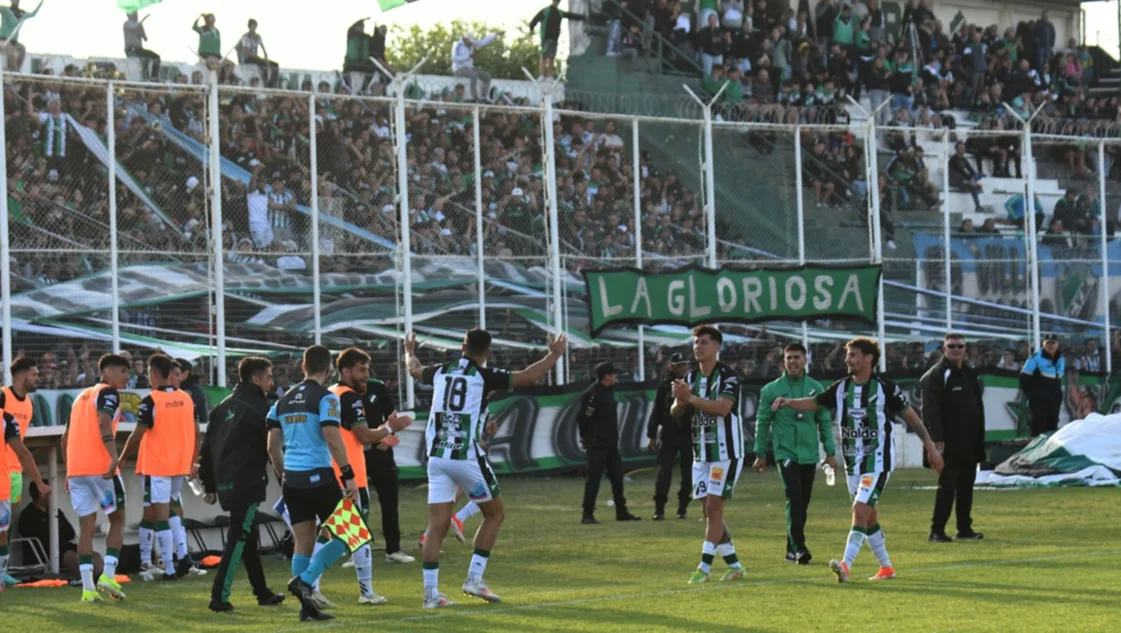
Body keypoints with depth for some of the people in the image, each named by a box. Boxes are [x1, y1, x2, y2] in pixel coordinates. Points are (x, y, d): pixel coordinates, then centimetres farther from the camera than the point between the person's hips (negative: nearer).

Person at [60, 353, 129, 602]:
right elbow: (104, 423, -20)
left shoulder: (82, 396, 23)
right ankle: (108, 575, -7)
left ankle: (88, 587, -1)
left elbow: (66, 437, 24)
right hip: (101, 467, -6)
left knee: (86, 526, 6)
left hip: (75, 469, 7)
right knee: (117, 519, 7)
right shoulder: (108, 393, -1)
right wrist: (114, 457, -29)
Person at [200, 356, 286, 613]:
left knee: (248, 537, 17)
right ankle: (220, 596, -13)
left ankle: (262, 592, 26)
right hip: (247, 483, -8)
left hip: (226, 483, 8)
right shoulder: (259, 408, -9)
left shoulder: (223, 407, 14)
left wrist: (210, 485, 16)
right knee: (238, 539, -7)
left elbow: (207, 448, 13)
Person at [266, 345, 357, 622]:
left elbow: (273, 446, 14)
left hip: (292, 479, 6)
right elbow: (332, 439, -17)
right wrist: (349, 476, -16)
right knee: (342, 534, 4)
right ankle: (304, 580, -10)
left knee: (303, 542, 10)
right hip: (318, 477, -6)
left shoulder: (283, 401, 13)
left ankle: (307, 606, 6)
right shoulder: (325, 398, -7)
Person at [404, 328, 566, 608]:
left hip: (437, 456, 5)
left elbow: (414, 370, 31)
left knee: (438, 524, 3)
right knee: (495, 513, 13)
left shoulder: (442, 372, 9)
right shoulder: (484, 376, -7)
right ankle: (474, 577, 6)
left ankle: (431, 592, -2)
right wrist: (554, 355, 2)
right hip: (467, 457, -5)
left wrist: (410, 350, 52)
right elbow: (527, 377, -11)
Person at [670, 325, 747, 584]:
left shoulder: (728, 376, -12)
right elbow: (675, 412, 5)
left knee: (714, 509, -11)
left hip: (725, 453, -7)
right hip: (701, 454, 7)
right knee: (708, 511, 7)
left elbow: (722, 407, -28)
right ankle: (734, 565, 16)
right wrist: (680, 400, -17)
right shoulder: (691, 377, 10)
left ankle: (704, 567, -12)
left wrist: (691, 398, -34)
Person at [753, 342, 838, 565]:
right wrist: (760, 453, 5)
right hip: (785, 452, -3)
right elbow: (763, 422, 6)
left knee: (802, 502, 8)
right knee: (794, 497, -18)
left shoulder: (816, 388, 7)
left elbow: (825, 421, 11)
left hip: (809, 454, 3)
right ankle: (798, 546, -21)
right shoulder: (771, 390, 1)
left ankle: (792, 549, 19)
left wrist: (830, 451, 6)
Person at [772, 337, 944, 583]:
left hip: (878, 461, -7)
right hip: (853, 462, 7)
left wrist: (930, 447, -3)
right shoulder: (841, 388, 5)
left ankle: (846, 565, -27)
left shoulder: (885, 388, -10)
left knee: (860, 511, -19)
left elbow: (911, 416, -3)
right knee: (868, 517, 12)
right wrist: (788, 402, -7)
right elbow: (813, 403, 12)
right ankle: (886, 567, 25)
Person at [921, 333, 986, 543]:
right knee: (947, 486, -8)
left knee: (966, 487, 10)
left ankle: (965, 528, 16)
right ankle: (936, 530, -4)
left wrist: (979, 438, 17)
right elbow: (931, 410, -14)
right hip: (950, 445, -7)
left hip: (970, 445, 7)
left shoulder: (970, 373, 16)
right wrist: (937, 439, -20)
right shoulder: (936, 375, -8)